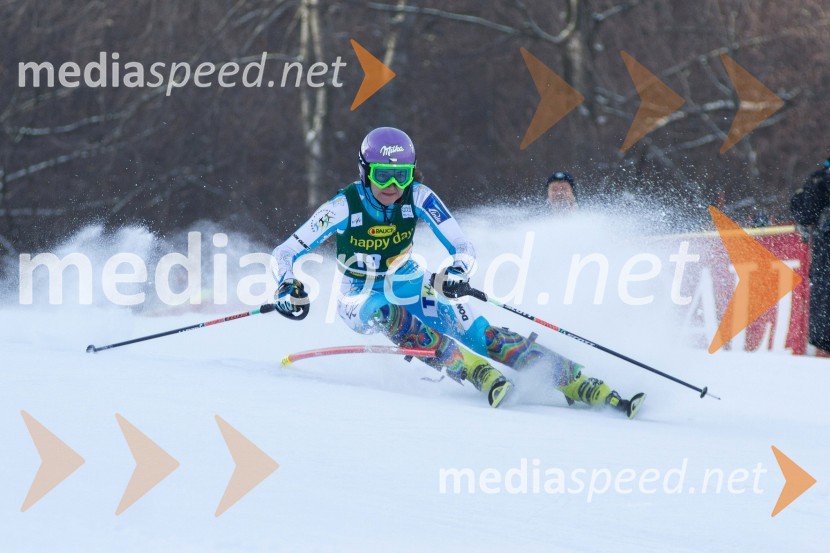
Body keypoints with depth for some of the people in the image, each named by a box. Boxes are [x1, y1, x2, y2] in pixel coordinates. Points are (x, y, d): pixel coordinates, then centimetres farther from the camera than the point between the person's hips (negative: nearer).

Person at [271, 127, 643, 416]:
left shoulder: (418, 198, -16)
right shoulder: (344, 207, -21)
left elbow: (463, 248, -15)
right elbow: (284, 255, -17)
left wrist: (457, 272, -38)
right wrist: (288, 288, -38)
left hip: (410, 287, 2)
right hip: (362, 298, -2)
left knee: (480, 335, -17)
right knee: (393, 318, -38)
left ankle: (583, 386, -24)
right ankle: (485, 378, -48)